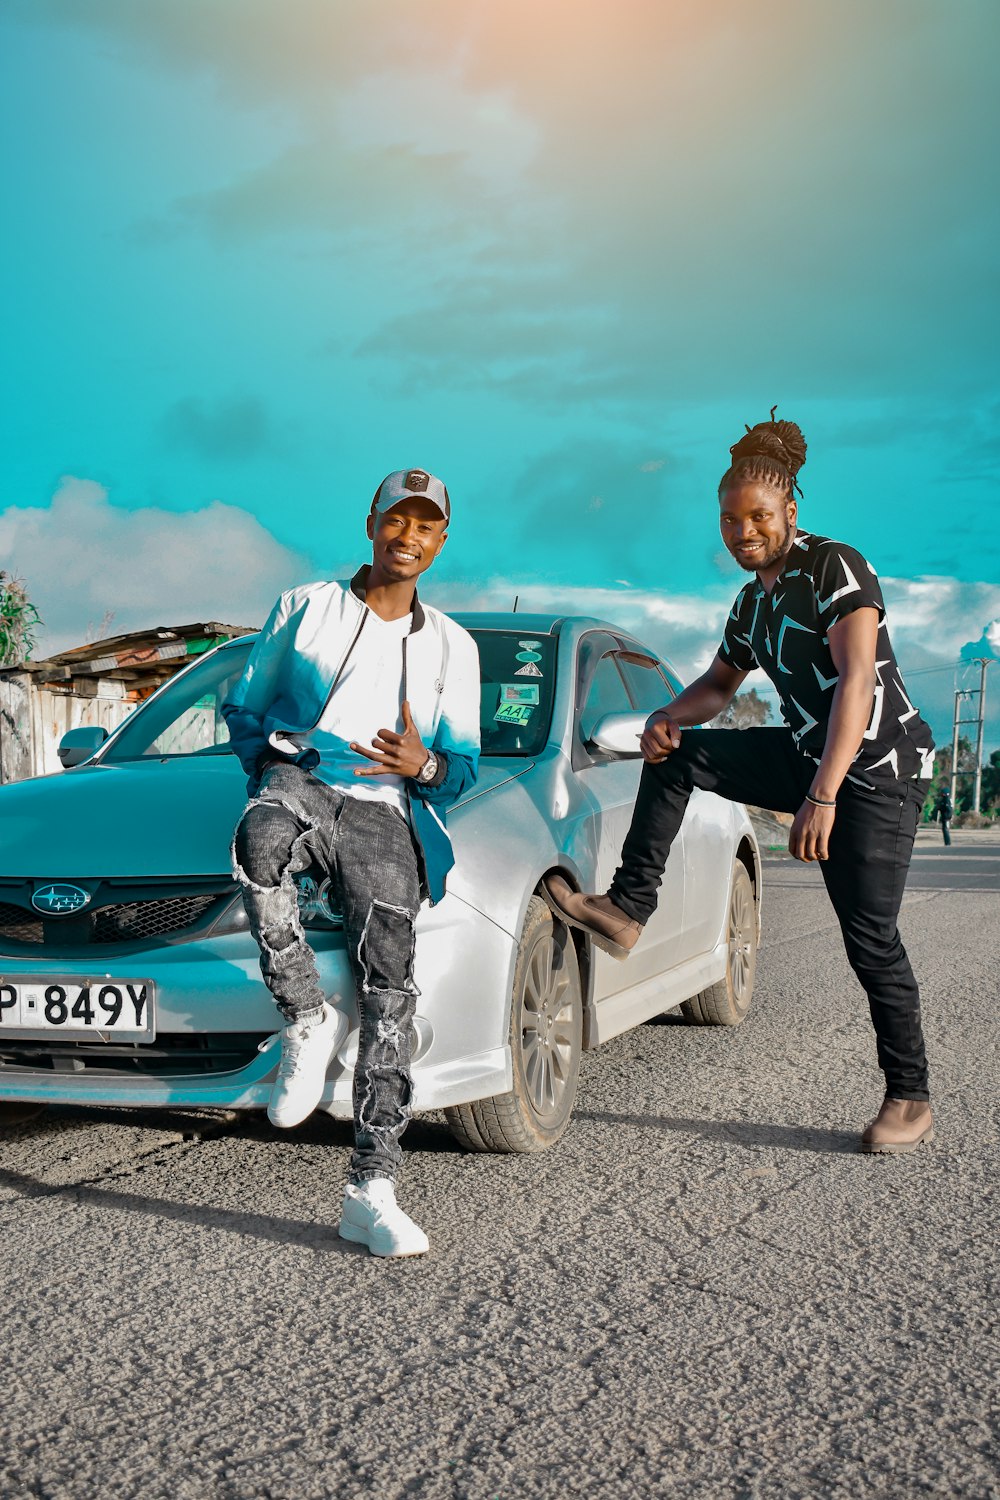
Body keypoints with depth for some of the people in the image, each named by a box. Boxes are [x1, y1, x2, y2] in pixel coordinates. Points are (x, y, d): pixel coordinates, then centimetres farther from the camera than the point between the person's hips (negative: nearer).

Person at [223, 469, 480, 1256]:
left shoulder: (453, 647, 21)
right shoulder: (303, 608, 17)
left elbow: (464, 764, 19)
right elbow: (243, 706, 22)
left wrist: (425, 766, -5)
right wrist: (266, 754, 0)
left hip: (386, 811, 1)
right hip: (298, 784, -1)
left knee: (390, 982, -19)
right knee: (261, 838, -40)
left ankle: (372, 1189, -21)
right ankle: (308, 1020, -25)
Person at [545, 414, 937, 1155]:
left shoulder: (835, 567, -16)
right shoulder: (755, 600, 10)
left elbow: (858, 680, -27)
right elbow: (721, 683, 23)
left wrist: (823, 796, -34)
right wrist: (667, 719, 0)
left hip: (877, 771, -8)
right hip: (806, 758, 8)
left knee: (871, 941, -8)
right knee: (677, 755, -1)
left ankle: (911, 1098, 8)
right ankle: (629, 910, 0)